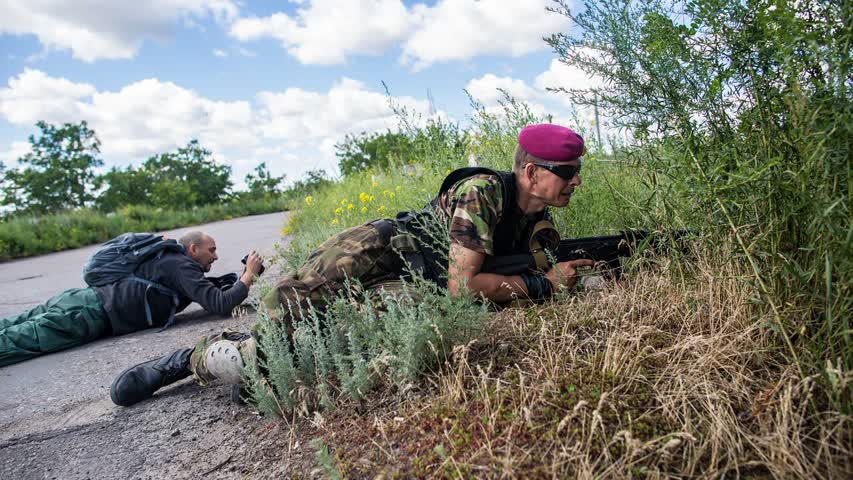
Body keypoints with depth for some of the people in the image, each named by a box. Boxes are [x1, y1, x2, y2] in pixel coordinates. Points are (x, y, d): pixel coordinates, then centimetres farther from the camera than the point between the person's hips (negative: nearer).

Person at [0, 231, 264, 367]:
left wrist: (244, 276, 12)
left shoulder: (174, 260, 14)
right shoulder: (182, 267, -14)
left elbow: (207, 286, 25)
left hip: (86, 298, 9)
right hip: (89, 315, -9)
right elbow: (219, 304, -22)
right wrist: (249, 275, -11)